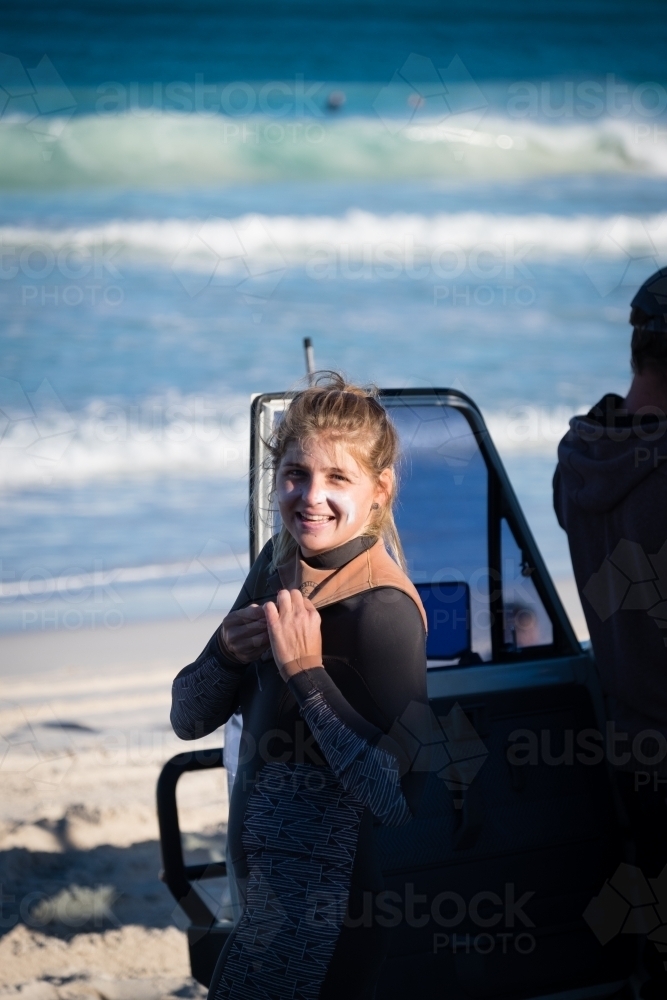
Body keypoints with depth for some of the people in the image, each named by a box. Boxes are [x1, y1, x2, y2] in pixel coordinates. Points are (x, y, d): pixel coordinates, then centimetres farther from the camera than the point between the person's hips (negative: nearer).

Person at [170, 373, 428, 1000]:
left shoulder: (384, 610, -22)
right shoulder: (278, 562, 4)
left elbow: (398, 797, -29)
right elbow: (189, 719, 7)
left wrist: (306, 673, -28)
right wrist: (228, 654, -14)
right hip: (264, 874, 8)